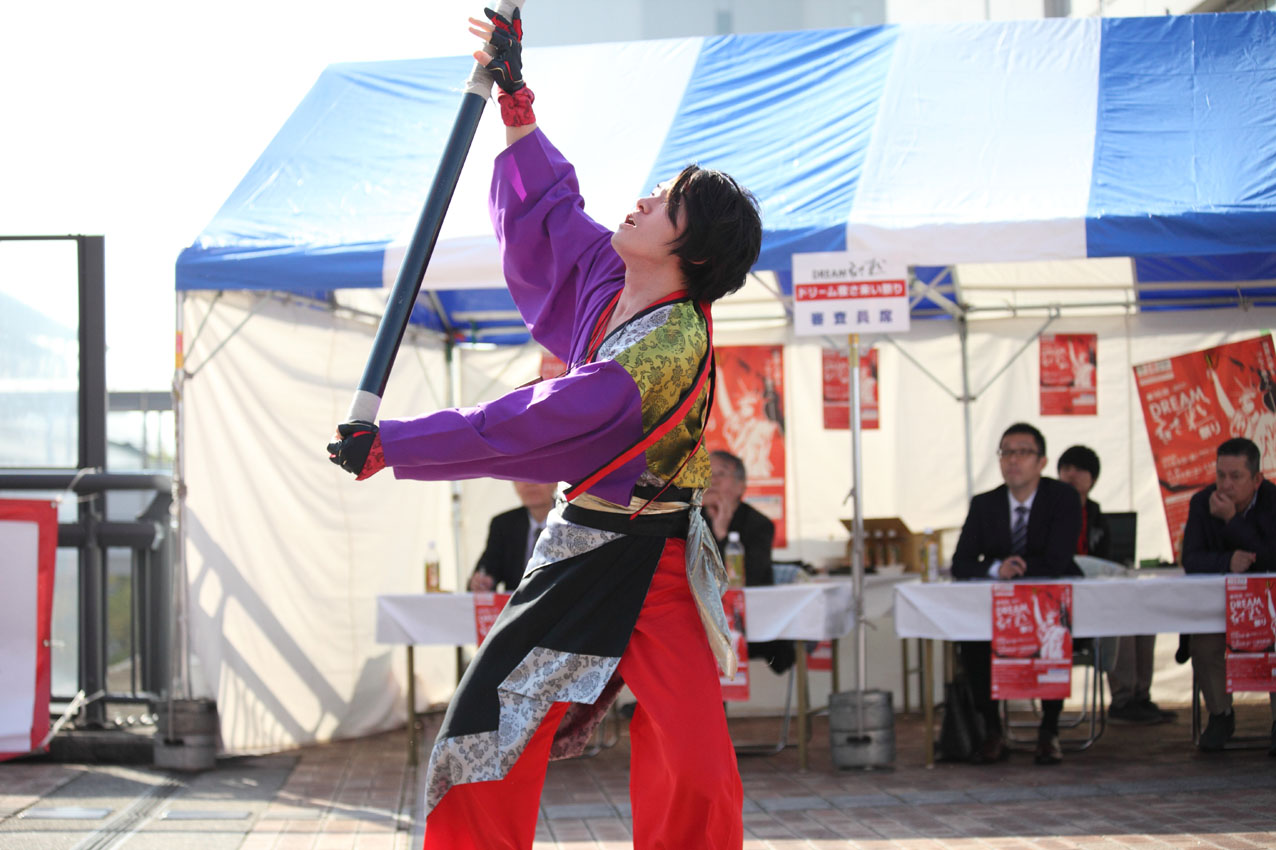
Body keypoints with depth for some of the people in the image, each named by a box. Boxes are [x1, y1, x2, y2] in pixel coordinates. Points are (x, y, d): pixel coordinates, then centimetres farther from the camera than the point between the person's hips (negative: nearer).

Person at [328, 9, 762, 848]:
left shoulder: (674, 346, -24)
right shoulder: (606, 276, 0)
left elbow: (520, 428, -24)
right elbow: (547, 205, 22)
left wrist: (391, 446, -18)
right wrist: (516, 101, 17)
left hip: (649, 564, -7)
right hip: (576, 556, 7)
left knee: (695, 777, -16)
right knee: (487, 745, 2)